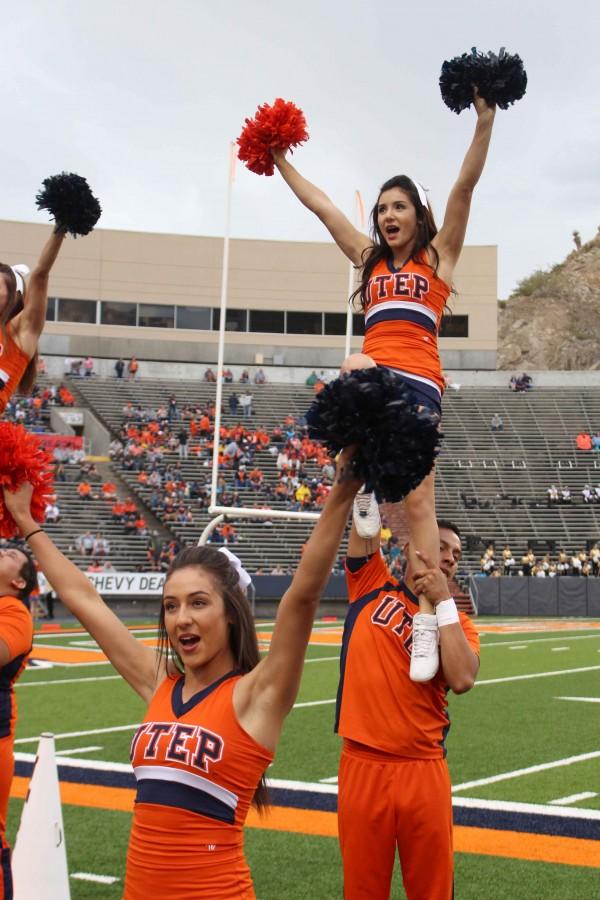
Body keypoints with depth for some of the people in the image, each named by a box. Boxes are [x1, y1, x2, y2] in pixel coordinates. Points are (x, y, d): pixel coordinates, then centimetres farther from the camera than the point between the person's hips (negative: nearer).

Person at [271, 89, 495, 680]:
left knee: (417, 502, -10)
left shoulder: (439, 253, 15)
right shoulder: (369, 257, 24)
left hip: (419, 381, -2)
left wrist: (484, 120, -4)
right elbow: (319, 204, 29)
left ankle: (426, 624, -11)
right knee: (354, 370, -37)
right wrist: (279, 161, 32)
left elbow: (465, 186, 5)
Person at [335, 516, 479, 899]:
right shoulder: (372, 585, 8)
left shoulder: (455, 621, 7)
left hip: (423, 770, 1)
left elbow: (462, 680, -12)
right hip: (362, 766, 0)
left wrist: (442, 600, -11)